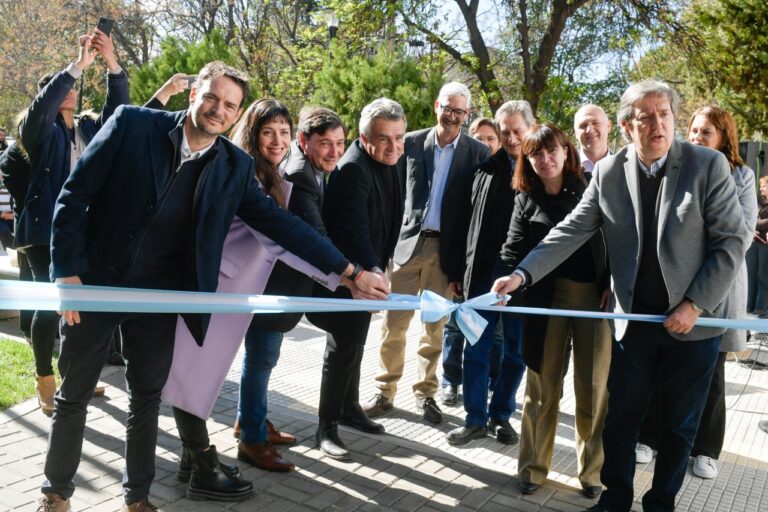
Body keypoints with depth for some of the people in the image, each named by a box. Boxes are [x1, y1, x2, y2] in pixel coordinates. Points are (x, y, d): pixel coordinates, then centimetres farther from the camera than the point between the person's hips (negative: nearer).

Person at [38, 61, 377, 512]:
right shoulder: (133, 124, -10)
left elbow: (279, 221, -4)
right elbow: (75, 195, -8)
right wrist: (67, 269, -11)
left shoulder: (236, 166, -3)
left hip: (159, 297, 2)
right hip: (95, 284, -1)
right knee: (73, 396, 12)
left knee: (147, 399, 12)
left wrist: (348, 269, -9)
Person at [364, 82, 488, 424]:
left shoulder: (477, 153, 1)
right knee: (393, 324, 4)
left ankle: (425, 393, 24)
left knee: (435, 328, 9)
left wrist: (462, 263, -6)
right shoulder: (412, 142, 4)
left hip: (447, 249, 0)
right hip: (408, 242, 1)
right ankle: (385, 392, 18)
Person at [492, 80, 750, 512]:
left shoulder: (709, 165, -8)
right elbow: (572, 231, -4)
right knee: (621, 418, 10)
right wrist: (523, 274, -16)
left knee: (680, 424, 12)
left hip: (695, 319, -1)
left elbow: (732, 241, -8)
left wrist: (695, 305, -14)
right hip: (635, 318, 2)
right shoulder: (608, 172, -1)